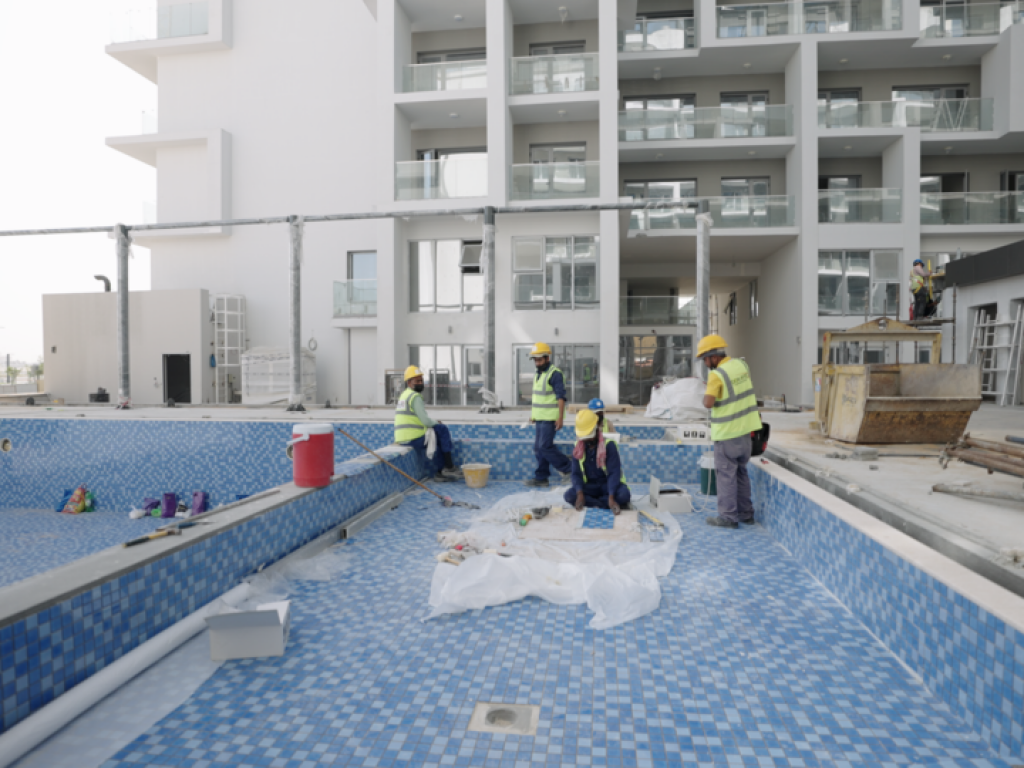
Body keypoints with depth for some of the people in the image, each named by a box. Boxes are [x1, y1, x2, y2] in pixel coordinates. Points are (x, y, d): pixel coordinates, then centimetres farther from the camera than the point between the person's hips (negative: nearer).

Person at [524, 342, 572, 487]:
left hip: (550, 418, -9)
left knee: (545, 447, -10)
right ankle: (541, 478, 16)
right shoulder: (539, 374, 15)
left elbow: (561, 397, -18)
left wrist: (560, 418, -22)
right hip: (541, 418, 9)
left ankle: (566, 467, 7)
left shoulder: (554, 374, -13)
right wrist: (533, 414, 21)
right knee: (538, 448, 9)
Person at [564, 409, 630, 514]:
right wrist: (580, 493, -26)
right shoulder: (578, 447, -4)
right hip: (590, 486, 3)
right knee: (569, 496, -25)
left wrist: (611, 498, -35)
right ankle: (605, 504, -23)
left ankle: (589, 502, -19)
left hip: (608, 484, -2)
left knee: (623, 495, -35)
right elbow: (576, 473, -6)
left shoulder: (609, 445, -15)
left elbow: (614, 473, -21)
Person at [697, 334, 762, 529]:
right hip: (745, 428, 8)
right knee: (741, 471, 17)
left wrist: (707, 394, -7)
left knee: (726, 474, 1)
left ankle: (728, 516, 6)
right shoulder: (741, 365, 6)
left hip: (727, 433, -8)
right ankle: (746, 513, 24)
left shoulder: (716, 375, -19)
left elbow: (708, 403, -26)